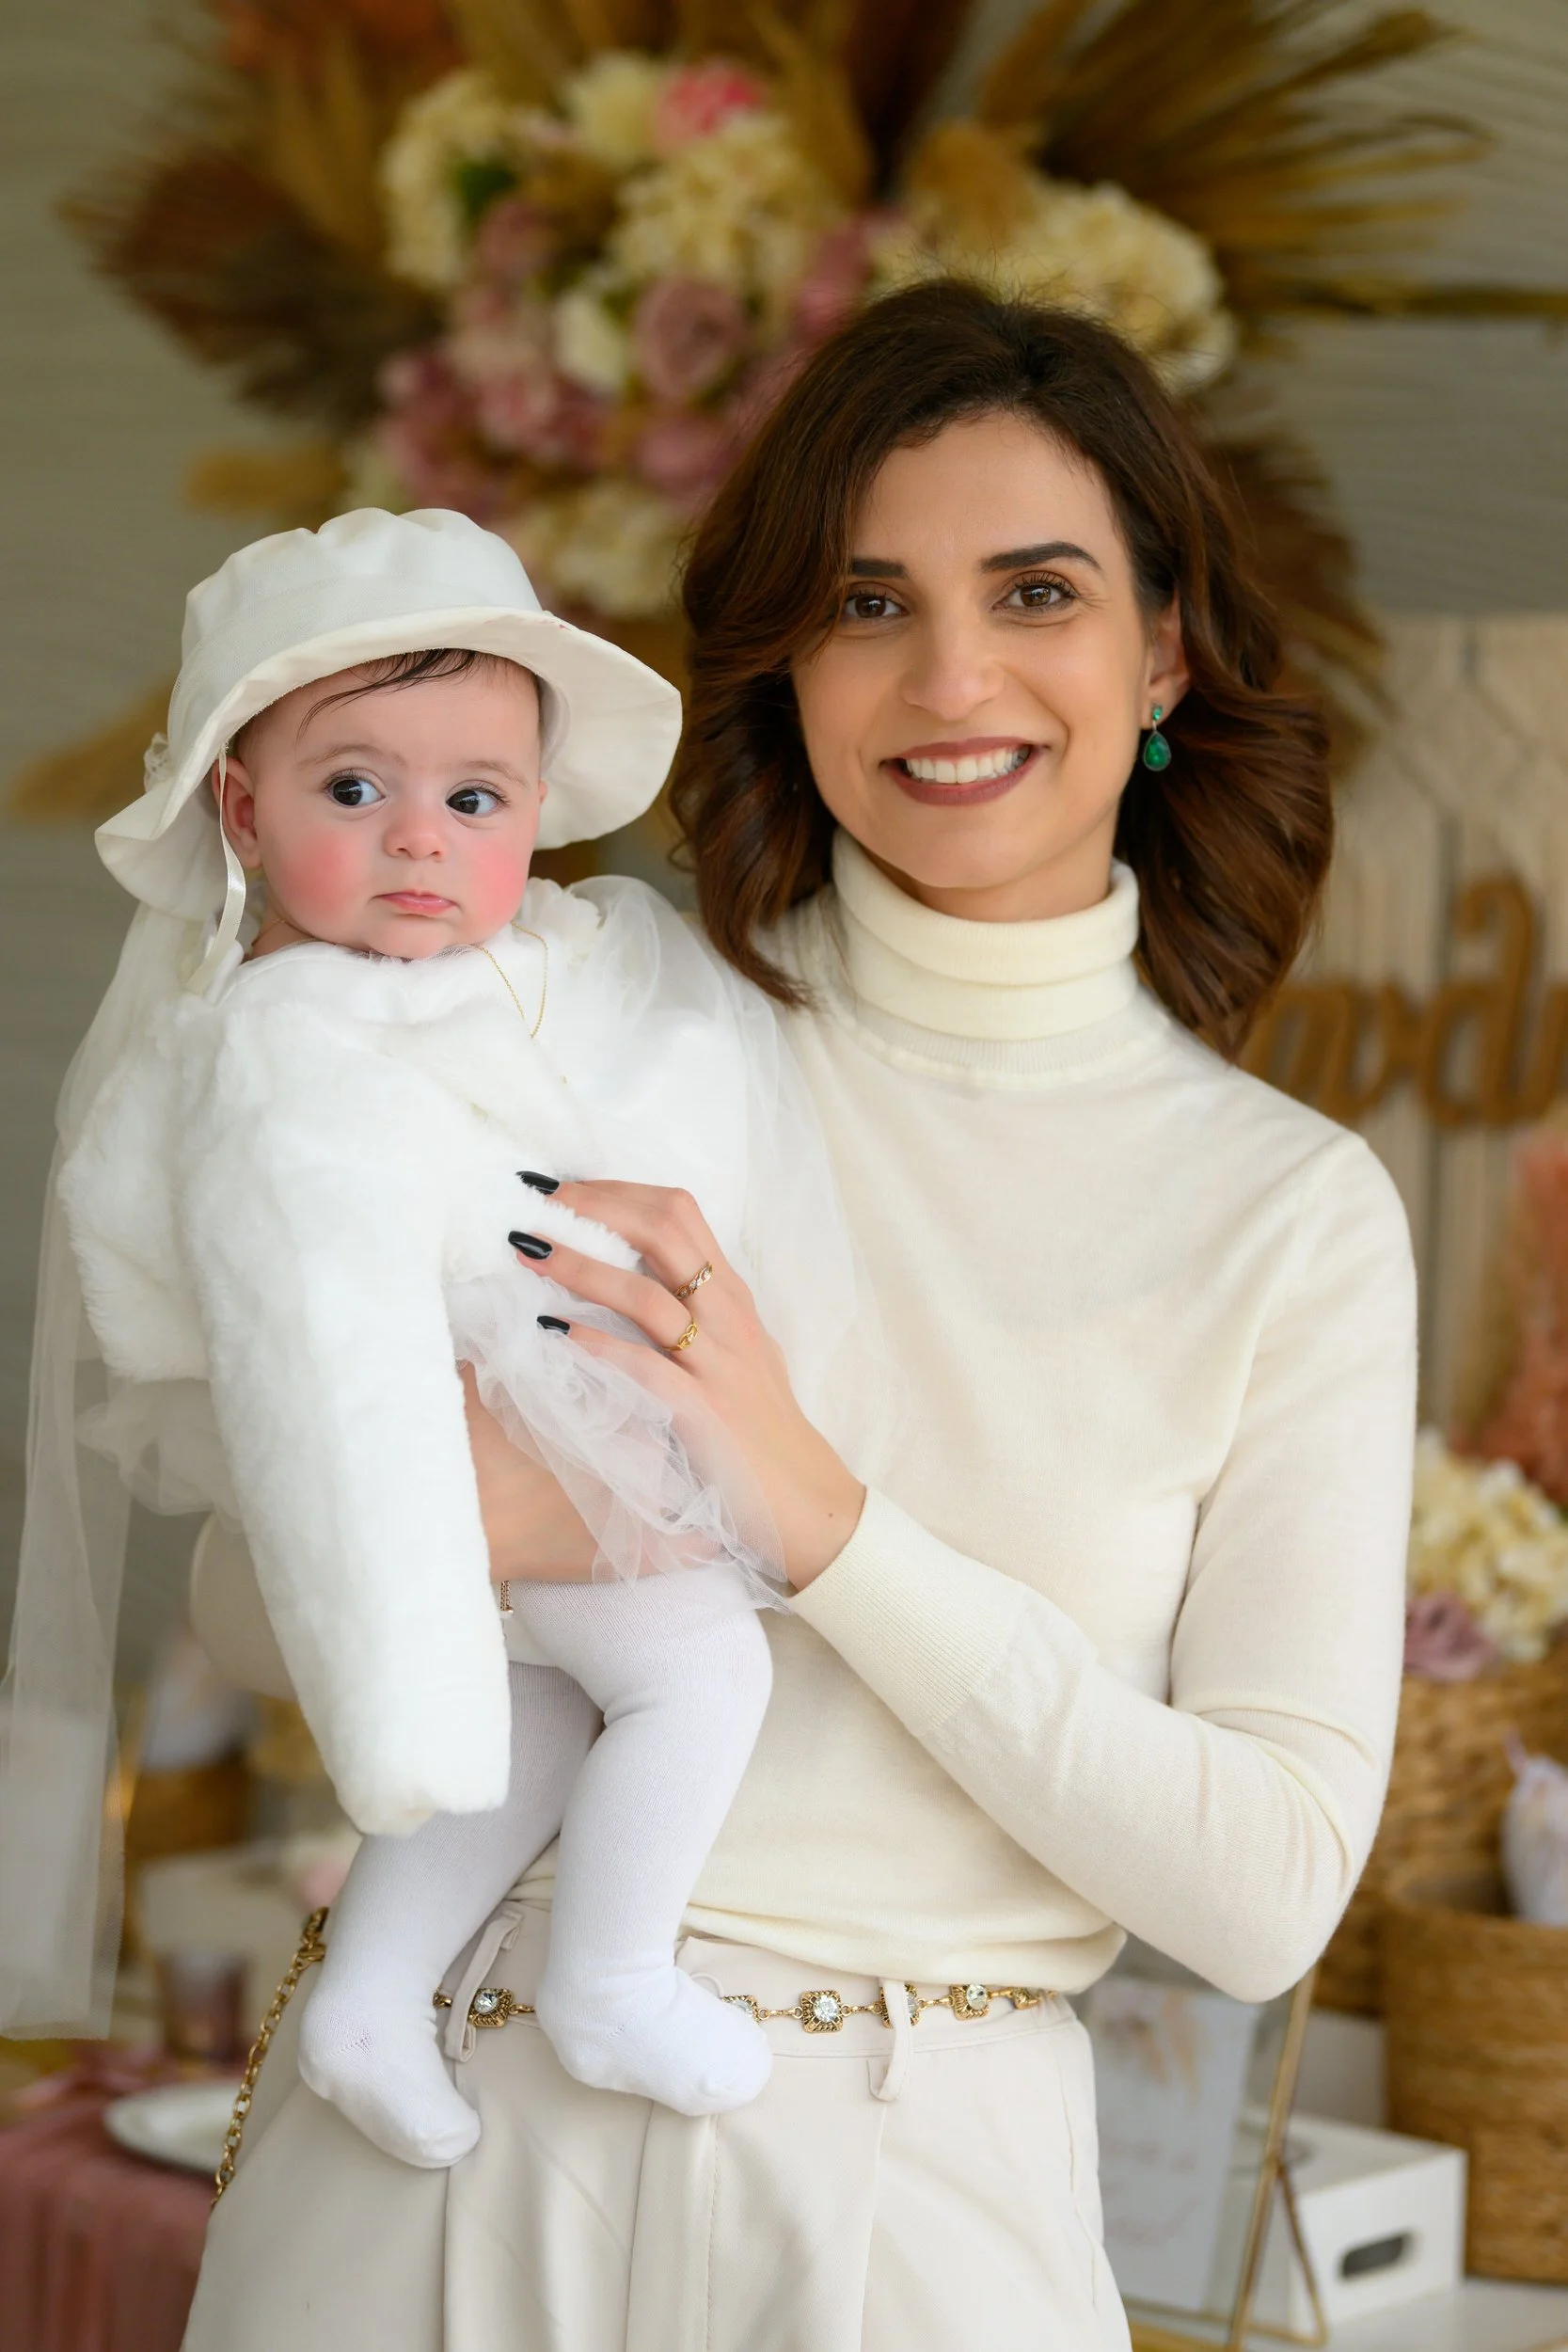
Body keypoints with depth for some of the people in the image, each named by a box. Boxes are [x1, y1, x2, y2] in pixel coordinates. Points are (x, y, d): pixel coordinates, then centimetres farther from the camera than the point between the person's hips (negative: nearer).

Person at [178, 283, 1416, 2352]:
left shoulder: (1293, 1210, -2)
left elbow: (1267, 1885, -8)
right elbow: (252, 1595, 3)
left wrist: (811, 1511, -17)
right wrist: (490, 1521, -19)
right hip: (444, 2141, 1)